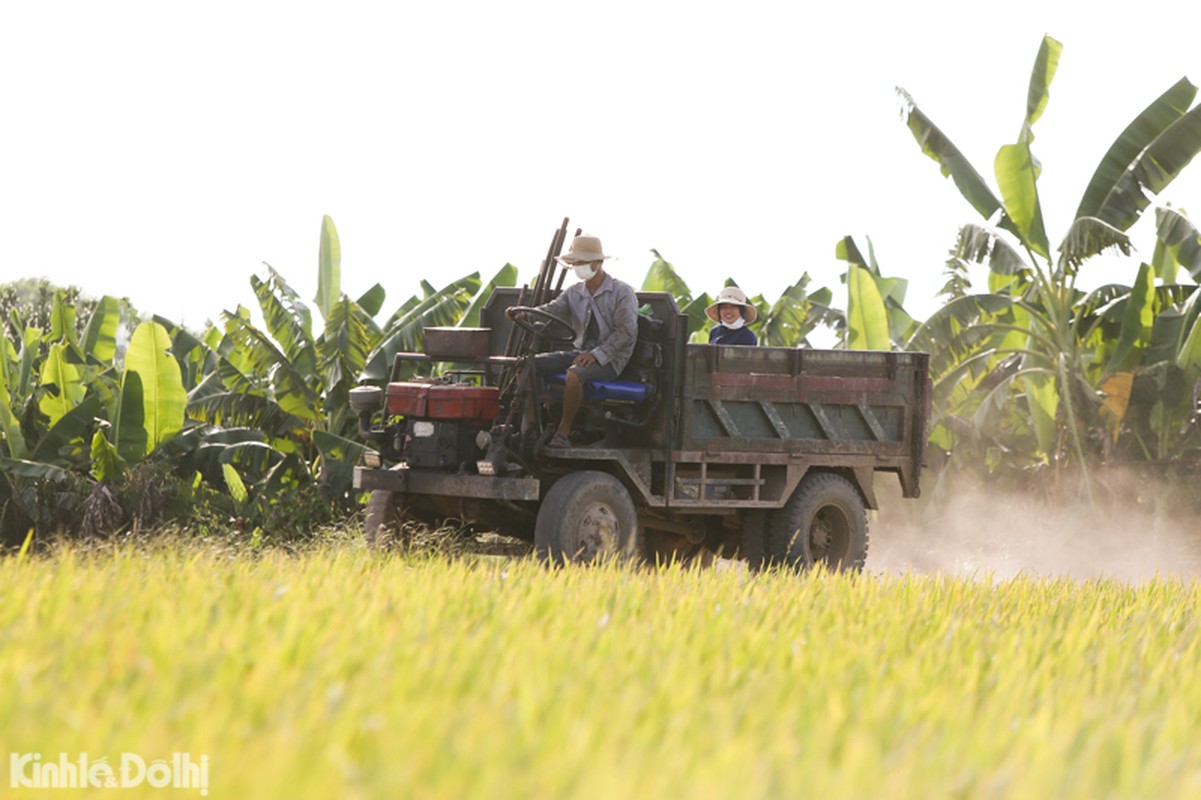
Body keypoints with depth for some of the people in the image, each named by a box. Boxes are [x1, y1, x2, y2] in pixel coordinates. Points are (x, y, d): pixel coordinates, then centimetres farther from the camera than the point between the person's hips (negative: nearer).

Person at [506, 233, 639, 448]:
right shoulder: (574, 292, 12)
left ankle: (564, 433, -24)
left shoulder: (622, 292, -5)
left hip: (609, 359, -7)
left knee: (574, 375, -38)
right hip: (579, 352, 7)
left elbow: (626, 332, -14)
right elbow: (552, 310, -4)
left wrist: (597, 354, -23)